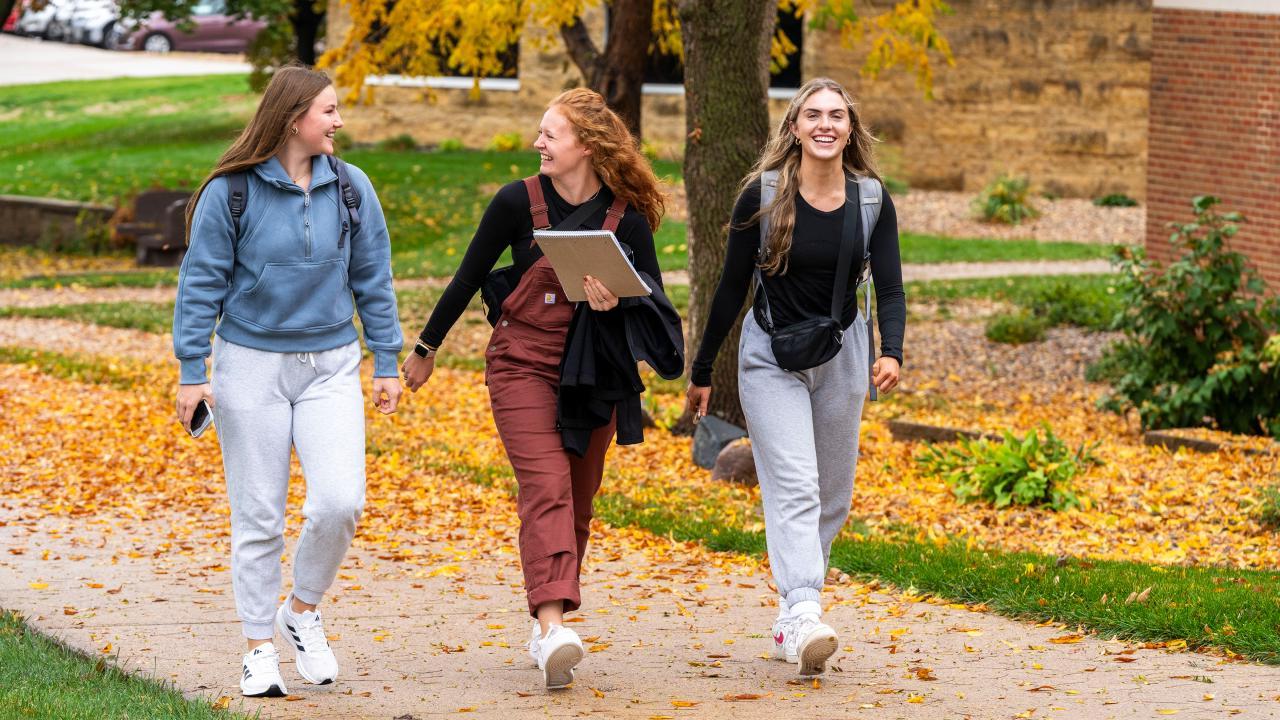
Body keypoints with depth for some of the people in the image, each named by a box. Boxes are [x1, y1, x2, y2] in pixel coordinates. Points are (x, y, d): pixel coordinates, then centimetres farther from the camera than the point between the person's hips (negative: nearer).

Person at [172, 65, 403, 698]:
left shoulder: (351, 188, 2)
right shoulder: (231, 193, -7)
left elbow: (373, 281, 10)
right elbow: (200, 284, -2)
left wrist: (387, 364, 8)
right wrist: (192, 373, -6)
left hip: (331, 366, 2)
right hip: (251, 365, -2)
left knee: (339, 502, -13)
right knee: (258, 516, 2)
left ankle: (302, 609, 12)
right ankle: (260, 647, 14)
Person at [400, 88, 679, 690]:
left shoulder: (626, 215, -3)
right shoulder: (519, 201, -5)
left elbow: (654, 297, 1)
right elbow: (469, 277, 6)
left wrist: (617, 300, -22)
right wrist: (427, 347, 13)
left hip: (592, 373, 3)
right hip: (522, 363, -3)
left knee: (577, 500, 7)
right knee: (546, 486, -18)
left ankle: (548, 624, 20)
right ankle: (552, 627, -30)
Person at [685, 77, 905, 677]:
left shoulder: (872, 199, -4)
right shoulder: (763, 195, -11)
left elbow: (890, 288, -6)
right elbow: (732, 286, -3)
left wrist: (890, 353, -26)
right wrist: (702, 372, 3)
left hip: (840, 354, 4)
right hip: (770, 355, -4)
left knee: (832, 497, 8)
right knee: (794, 488, -18)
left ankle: (789, 623, 19)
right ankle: (804, 617, -31)